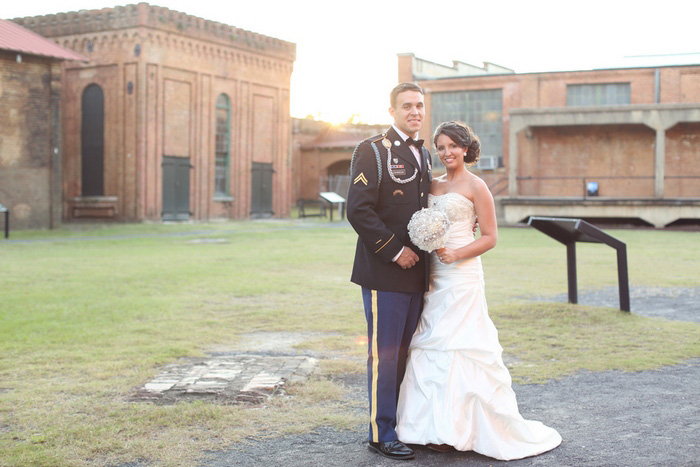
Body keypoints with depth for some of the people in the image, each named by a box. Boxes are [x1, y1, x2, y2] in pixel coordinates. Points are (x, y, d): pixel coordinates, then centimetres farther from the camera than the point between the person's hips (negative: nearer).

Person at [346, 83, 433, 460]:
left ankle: (404, 423, 24)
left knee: (406, 353, 13)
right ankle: (381, 433, 11)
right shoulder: (371, 151, -7)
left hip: (416, 271, 7)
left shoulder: (423, 154, 17)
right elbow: (358, 210, -15)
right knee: (384, 354, 0)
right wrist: (394, 251, -16)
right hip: (384, 272, -7)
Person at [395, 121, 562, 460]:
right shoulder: (433, 184, 14)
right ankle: (441, 429, 11)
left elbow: (490, 237, -5)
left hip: (462, 276, -6)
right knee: (431, 347, 4)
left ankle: (464, 429, 4)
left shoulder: (475, 186, -3)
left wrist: (456, 254, -17)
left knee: (459, 347, -6)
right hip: (433, 278, 6)